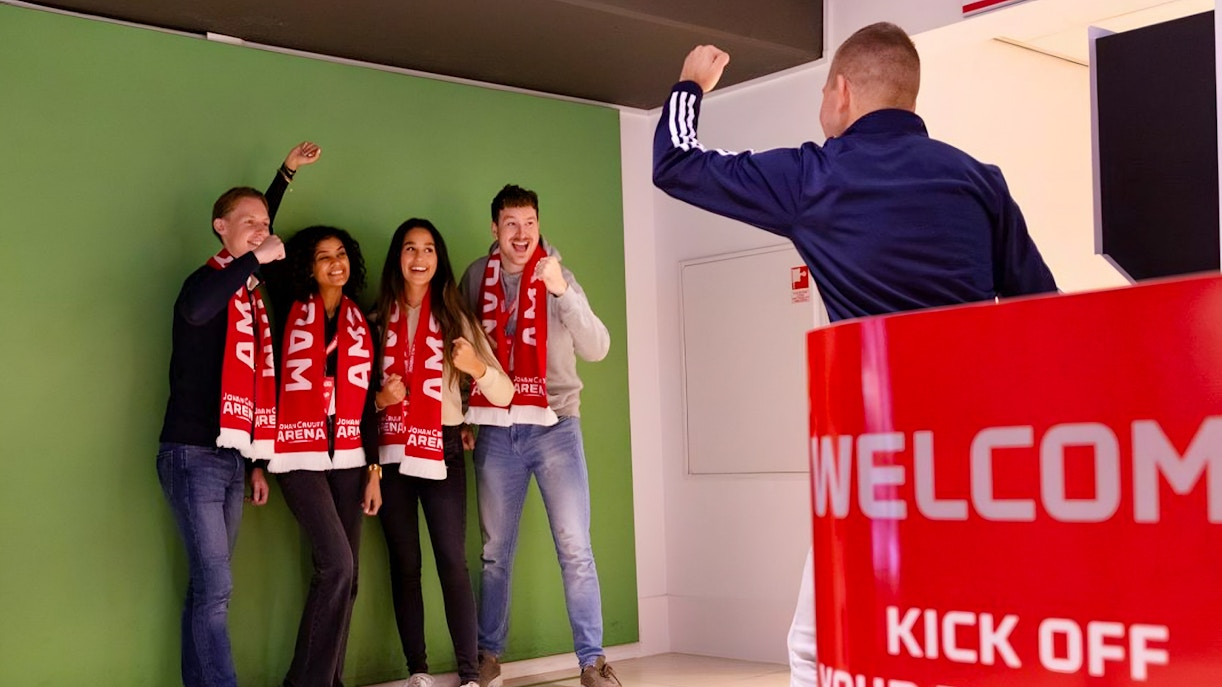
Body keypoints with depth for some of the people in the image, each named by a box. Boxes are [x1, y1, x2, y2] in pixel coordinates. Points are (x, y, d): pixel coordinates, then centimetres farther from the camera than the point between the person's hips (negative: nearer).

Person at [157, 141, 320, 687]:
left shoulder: (252, 296, 15)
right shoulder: (209, 283, -8)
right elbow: (193, 308, -33)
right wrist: (256, 260, -27)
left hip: (232, 458, 8)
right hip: (193, 456, -8)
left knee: (207, 588, 8)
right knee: (214, 589, -12)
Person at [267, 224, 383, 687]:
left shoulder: (362, 326, 13)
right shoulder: (289, 316, 3)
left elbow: (367, 402, 13)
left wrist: (374, 469, 10)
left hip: (348, 459, 5)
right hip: (300, 457, -4)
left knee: (345, 574, 3)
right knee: (337, 565, -16)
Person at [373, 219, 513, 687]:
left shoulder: (455, 318, 0)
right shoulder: (378, 318, 5)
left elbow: (503, 395, -6)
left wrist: (476, 366, -26)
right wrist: (380, 398, -11)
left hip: (442, 451, -2)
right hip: (391, 452, 2)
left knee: (452, 561, -7)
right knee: (404, 563, 5)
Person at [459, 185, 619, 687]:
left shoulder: (557, 278, -1)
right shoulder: (476, 278, 6)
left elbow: (597, 349, -13)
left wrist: (562, 291, -24)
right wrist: (461, 414, 9)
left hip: (555, 425, -2)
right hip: (496, 431, 2)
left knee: (575, 549, -5)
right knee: (496, 552, 9)